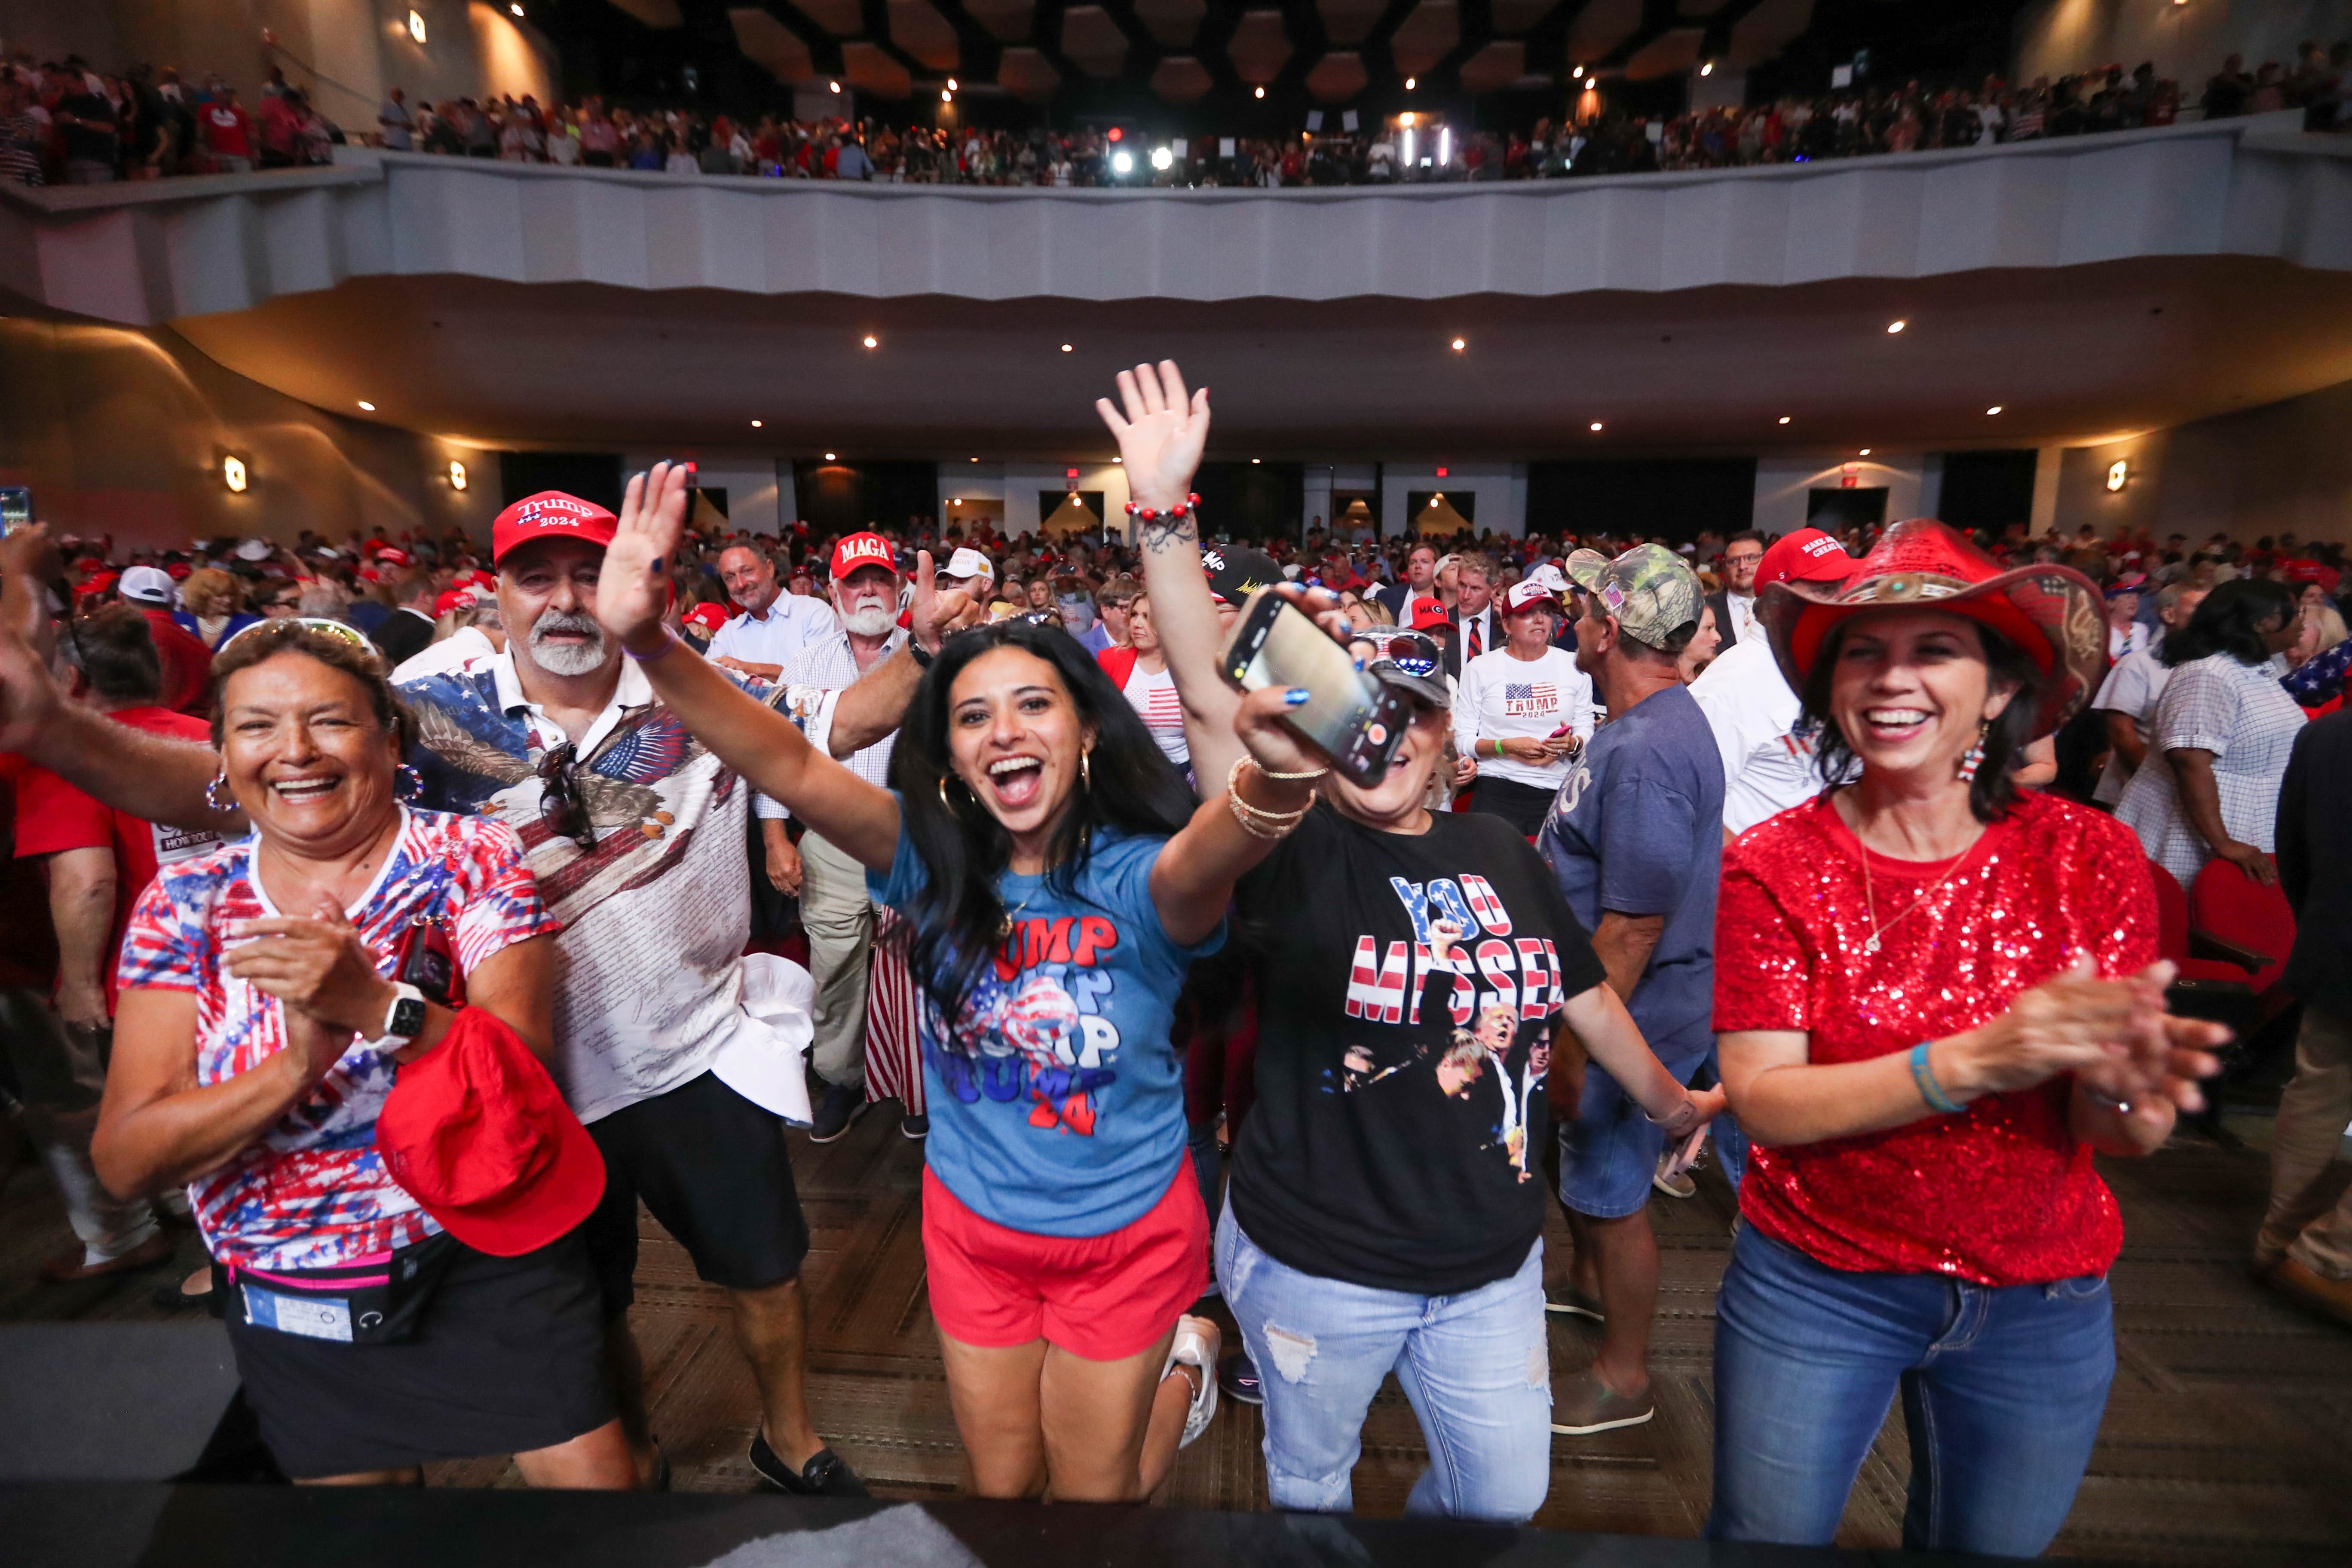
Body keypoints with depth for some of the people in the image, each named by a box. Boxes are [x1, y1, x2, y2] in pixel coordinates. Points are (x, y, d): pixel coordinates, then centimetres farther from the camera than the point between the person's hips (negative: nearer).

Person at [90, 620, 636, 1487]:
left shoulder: (471, 856, -12)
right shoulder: (184, 902, -4)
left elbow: (524, 1070, -19)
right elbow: (124, 1159, -10)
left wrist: (376, 1005, -35)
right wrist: (298, 1063, -28)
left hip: (491, 1261, -3)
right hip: (288, 1303, 3)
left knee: (592, 1478, 3)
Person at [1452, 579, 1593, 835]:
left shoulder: (1574, 666, 8)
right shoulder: (1480, 668, 2)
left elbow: (1586, 729, 11)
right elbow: (1462, 739, -1)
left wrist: (1572, 744, -11)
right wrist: (1506, 746, -15)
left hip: (1556, 794, 2)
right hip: (1496, 792, -2)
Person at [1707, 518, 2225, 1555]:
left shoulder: (2091, 857, -9)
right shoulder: (1774, 866, -15)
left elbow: (2112, 1134, -10)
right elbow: (1762, 1101, -20)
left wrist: (2128, 1087, -33)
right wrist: (1970, 1061, -33)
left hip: (2041, 1309, 2)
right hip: (1815, 1284, -2)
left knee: (1989, 1549, 25)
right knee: (1762, 1544, 15)